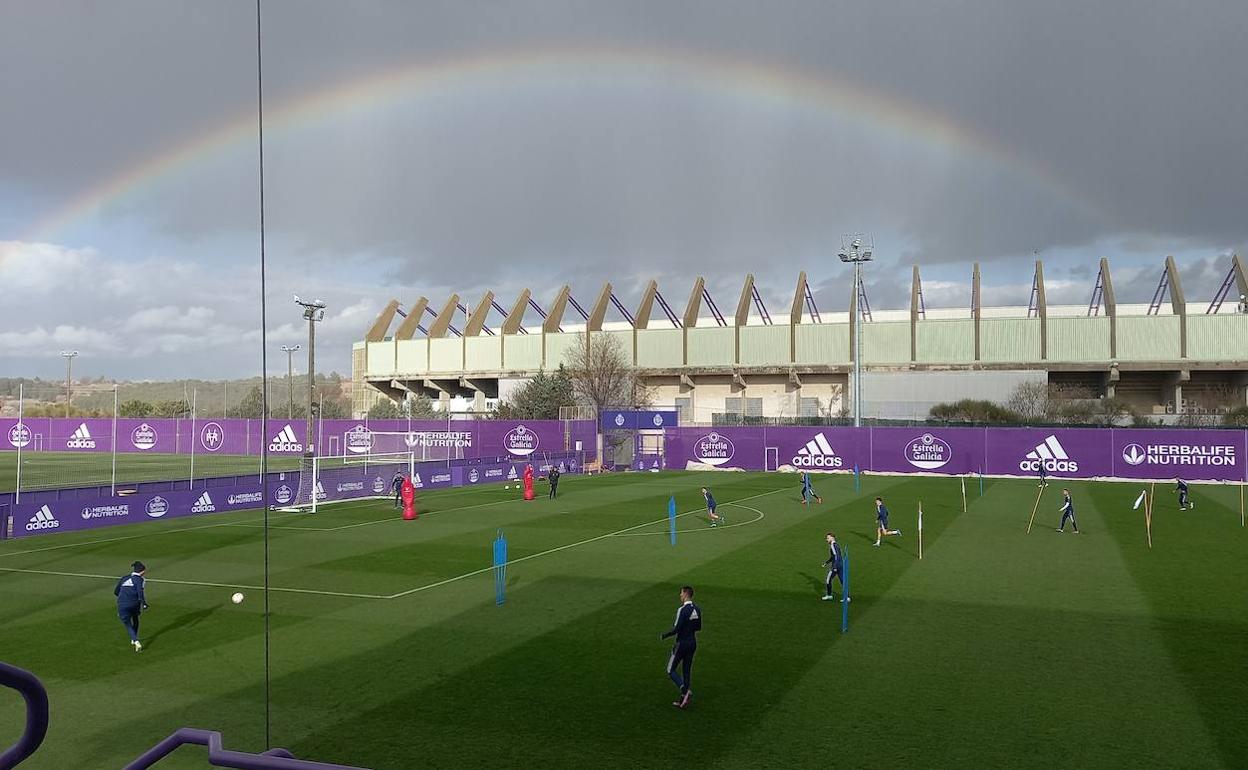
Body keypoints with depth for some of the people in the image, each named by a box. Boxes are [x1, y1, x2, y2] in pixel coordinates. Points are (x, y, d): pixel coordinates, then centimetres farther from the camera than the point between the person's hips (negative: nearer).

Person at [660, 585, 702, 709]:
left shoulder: (683, 610, -20)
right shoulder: (697, 609, 3)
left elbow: (677, 629, -22)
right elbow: (698, 627, 13)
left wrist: (664, 636, -9)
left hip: (682, 643, -7)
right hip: (693, 643, 7)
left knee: (671, 670, 6)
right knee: (686, 671, 13)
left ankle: (685, 690, -13)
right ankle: (683, 700, 16)